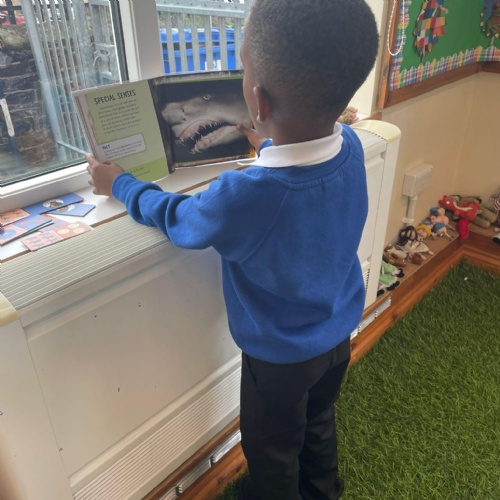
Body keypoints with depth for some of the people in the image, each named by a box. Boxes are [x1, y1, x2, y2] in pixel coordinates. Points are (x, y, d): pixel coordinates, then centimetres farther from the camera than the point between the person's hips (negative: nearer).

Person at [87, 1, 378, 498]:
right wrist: (272, 147, 20)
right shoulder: (350, 146, -21)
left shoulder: (243, 197, -39)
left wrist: (119, 185, 0)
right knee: (319, 424, 33)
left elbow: (177, 218, -16)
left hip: (282, 356, -6)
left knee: (272, 450, 25)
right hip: (339, 333, 6)